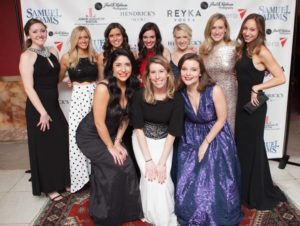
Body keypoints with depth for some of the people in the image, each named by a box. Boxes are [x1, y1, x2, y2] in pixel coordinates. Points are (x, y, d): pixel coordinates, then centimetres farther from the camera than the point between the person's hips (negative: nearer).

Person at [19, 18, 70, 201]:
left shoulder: (53, 52, 8)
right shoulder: (27, 56, -11)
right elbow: (29, 88, -16)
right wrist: (43, 112, -18)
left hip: (54, 104, 7)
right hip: (38, 107, -6)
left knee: (62, 142, 11)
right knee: (44, 146, 4)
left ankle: (63, 181, 29)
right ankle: (49, 187, 21)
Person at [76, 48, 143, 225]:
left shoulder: (131, 88, -7)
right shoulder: (103, 88, -27)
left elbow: (125, 118, 2)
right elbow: (99, 123, -24)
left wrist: (117, 142, -4)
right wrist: (111, 147, -15)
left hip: (110, 134, 6)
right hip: (90, 136, -6)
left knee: (127, 163, -10)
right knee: (117, 166, -16)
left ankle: (125, 209, 13)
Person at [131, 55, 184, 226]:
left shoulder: (176, 98, -17)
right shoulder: (140, 95, -17)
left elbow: (172, 132, -15)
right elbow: (138, 127, -14)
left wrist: (162, 162, -20)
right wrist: (148, 160, -19)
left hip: (164, 141, 0)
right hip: (143, 140, 0)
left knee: (163, 177, -16)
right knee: (149, 176, -16)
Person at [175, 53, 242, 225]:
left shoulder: (214, 90, -23)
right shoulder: (180, 93, -12)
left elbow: (221, 119, -12)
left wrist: (206, 143, -11)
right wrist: (197, 142, -2)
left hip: (217, 139, -3)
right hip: (191, 140, 3)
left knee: (216, 185, -1)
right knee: (189, 186, 3)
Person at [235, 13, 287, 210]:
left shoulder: (261, 51, -15)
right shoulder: (243, 49, 8)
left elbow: (280, 78, -20)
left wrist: (257, 88, -19)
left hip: (253, 105, -8)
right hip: (242, 103, 8)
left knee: (253, 147, 4)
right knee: (242, 146, 16)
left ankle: (257, 194, 24)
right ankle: (244, 189, 35)